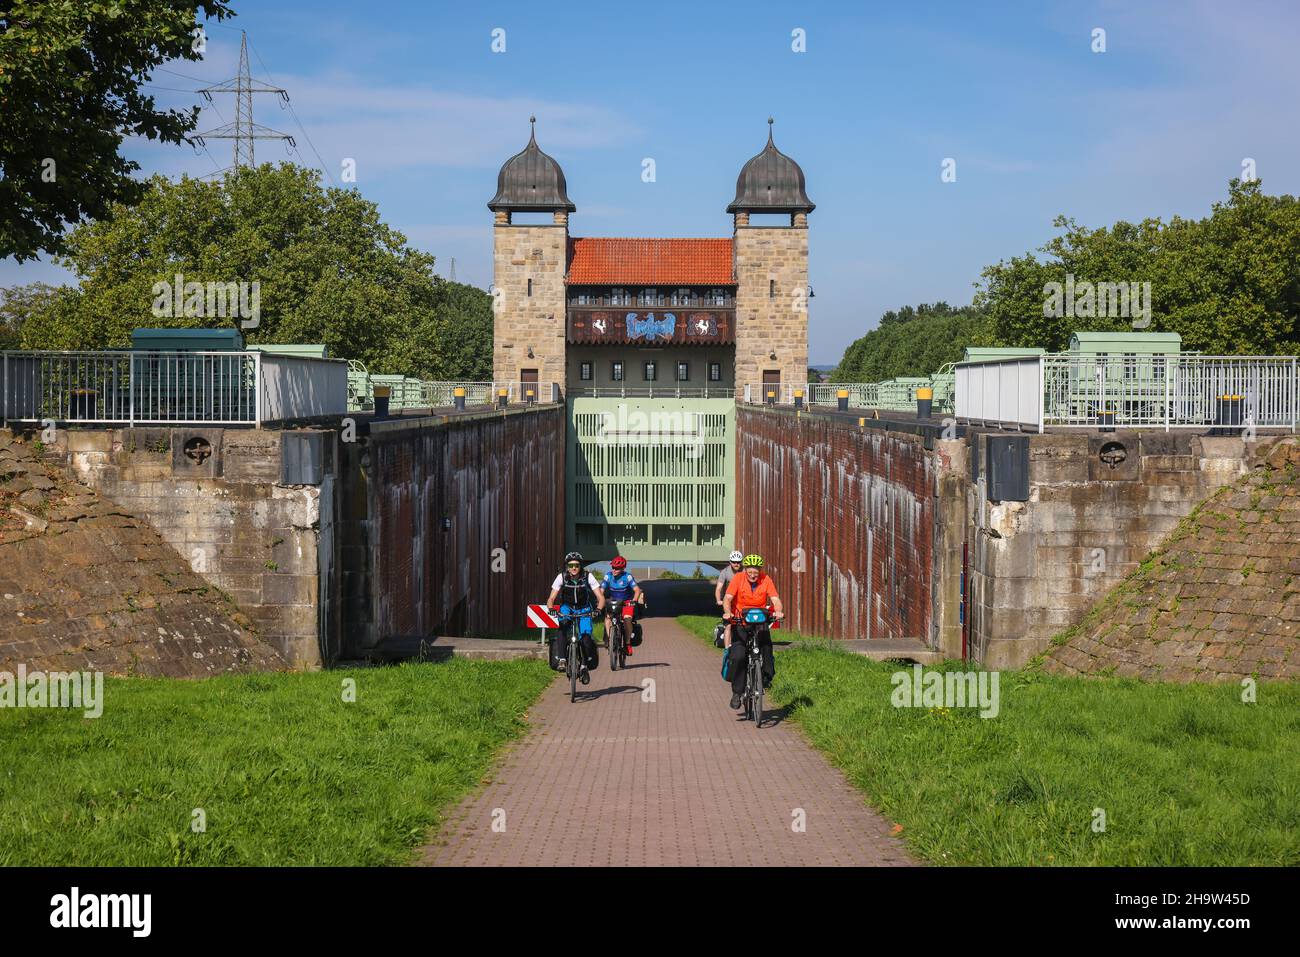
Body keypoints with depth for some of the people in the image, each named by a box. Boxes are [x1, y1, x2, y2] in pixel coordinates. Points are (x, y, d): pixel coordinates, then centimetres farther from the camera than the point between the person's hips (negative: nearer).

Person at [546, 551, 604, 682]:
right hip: (567, 607, 0)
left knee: (585, 637, -21)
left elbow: (601, 597, -22)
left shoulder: (588, 577, -20)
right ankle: (562, 660, -33)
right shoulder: (562, 577, -19)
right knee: (563, 627, -33)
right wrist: (551, 609, -40)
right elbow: (551, 599, -18)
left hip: (584, 609, 0)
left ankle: (585, 666, -1)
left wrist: (598, 609, -42)